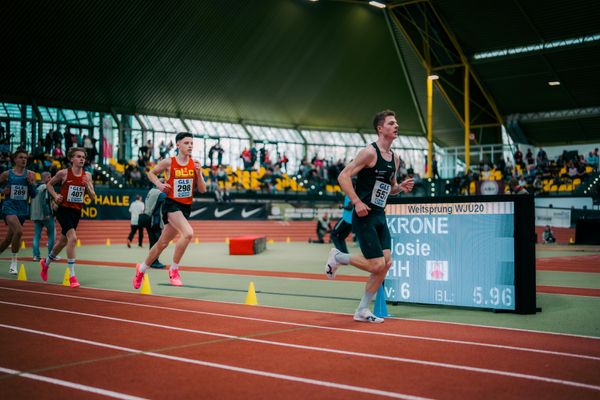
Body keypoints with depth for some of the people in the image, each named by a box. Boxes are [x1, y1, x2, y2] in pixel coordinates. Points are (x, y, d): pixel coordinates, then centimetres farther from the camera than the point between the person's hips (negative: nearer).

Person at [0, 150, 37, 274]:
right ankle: (14, 262, -13)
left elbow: (33, 195, 4)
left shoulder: (30, 174, 5)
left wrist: (31, 183, -10)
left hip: (23, 209, 4)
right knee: (19, 231, -27)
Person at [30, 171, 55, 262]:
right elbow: (44, 201, -20)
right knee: (51, 234, 3)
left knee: (37, 235, 5)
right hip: (45, 215, -8)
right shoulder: (46, 188, -9)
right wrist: (46, 214, -20)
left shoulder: (37, 188, 16)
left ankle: (36, 255, 0)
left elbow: (33, 202, 18)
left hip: (36, 215, 8)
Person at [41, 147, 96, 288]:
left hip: (77, 211, 5)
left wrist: (88, 185, -16)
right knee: (73, 238, -24)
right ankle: (72, 275, -19)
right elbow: (49, 184, 6)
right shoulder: (64, 173, -9)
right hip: (64, 209, -5)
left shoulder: (87, 176, 1)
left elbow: (93, 196, 1)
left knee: (64, 241, 20)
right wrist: (55, 196, -9)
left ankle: (46, 262, 49)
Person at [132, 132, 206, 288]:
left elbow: (202, 190, 1)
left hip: (186, 207, 4)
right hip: (171, 204, -4)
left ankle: (141, 269, 35)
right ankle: (174, 269, -13)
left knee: (163, 243, 14)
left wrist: (199, 173, -14)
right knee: (188, 233, -29)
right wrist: (159, 184, -9)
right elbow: (151, 173, 10)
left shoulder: (195, 164, 1)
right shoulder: (169, 162, -6)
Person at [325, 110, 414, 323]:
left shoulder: (395, 158, 13)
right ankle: (338, 257, 13)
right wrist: (357, 202, -24)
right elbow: (343, 176, -16)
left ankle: (362, 310, 13)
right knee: (377, 265, -12)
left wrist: (401, 187, 3)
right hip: (364, 217, -8)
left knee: (386, 263, 2)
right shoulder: (369, 152, -13)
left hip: (380, 217, 8)